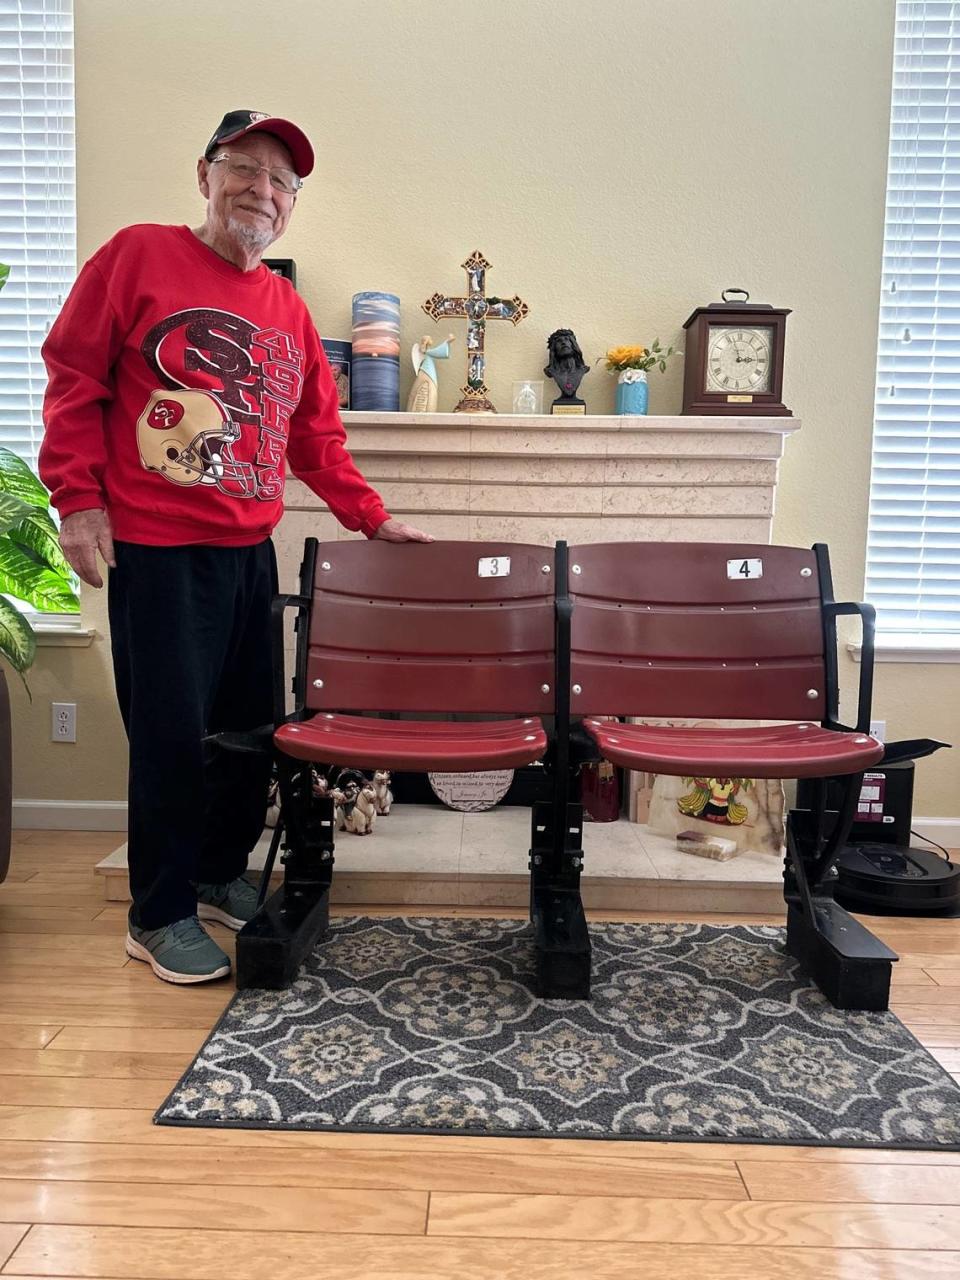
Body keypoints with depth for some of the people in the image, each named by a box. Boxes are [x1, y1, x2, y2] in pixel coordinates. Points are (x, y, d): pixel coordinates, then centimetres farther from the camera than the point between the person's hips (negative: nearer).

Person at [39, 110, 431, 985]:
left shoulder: (288, 309, 15)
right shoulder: (138, 256, 0)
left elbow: (317, 435, 16)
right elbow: (73, 378, -3)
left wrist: (372, 517, 10)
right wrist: (79, 499, -10)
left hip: (250, 551, 6)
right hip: (155, 549, -6)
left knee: (252, 726, 11)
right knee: (172, 732, -2)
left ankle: (221, 874, 32)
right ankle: (161, 916, 16)